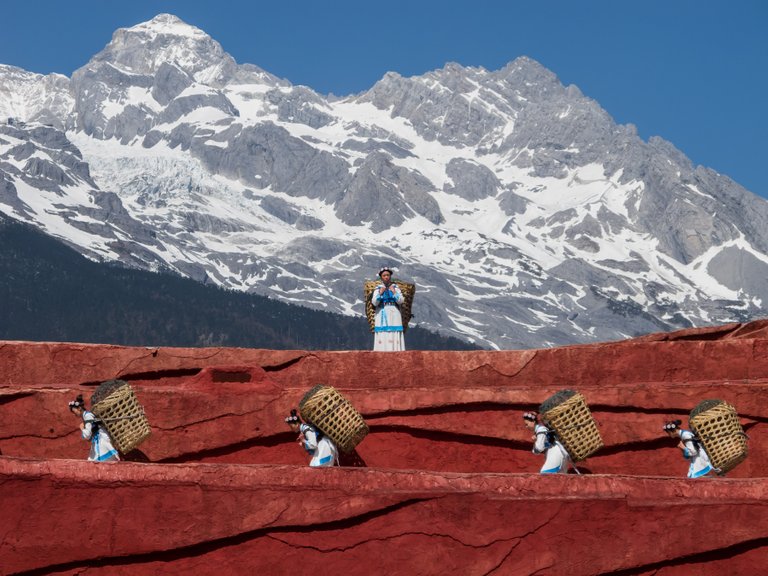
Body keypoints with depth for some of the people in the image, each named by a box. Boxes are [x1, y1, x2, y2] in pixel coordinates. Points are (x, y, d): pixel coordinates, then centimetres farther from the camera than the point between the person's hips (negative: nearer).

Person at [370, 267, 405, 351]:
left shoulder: (396, 287, 8)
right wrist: (380, 293, -17)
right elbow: (374, 303, -4)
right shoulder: (377, 289, 7)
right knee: (382, 337, -6)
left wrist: (394, 292, -16)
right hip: (382, 315, 0)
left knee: (395, 337, -6)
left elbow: (401, 301, -3)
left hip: (394, 315, 0)